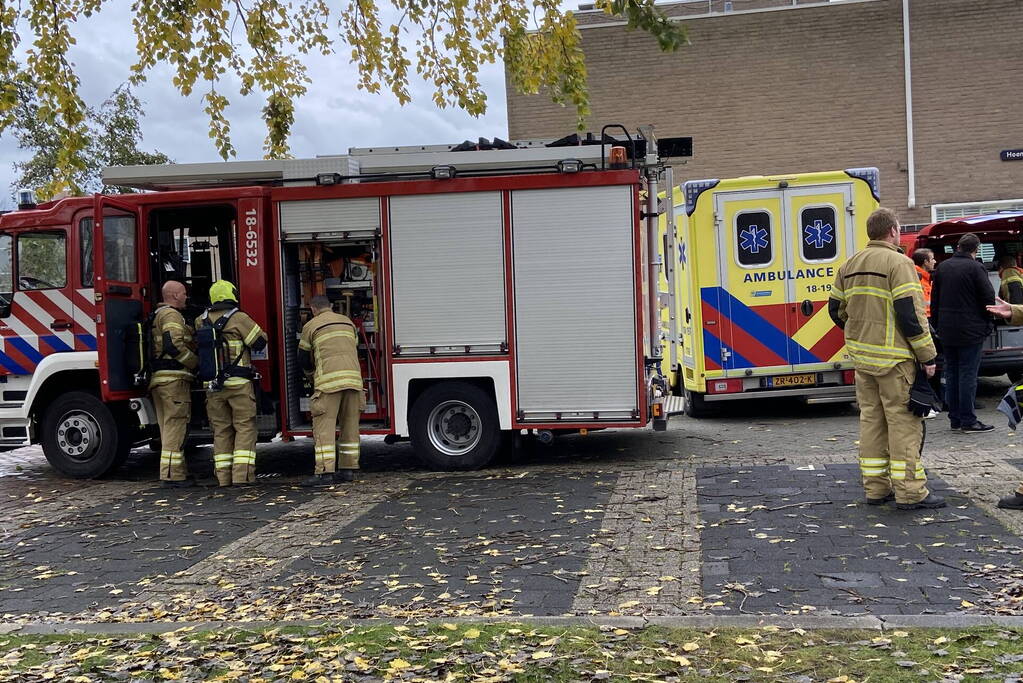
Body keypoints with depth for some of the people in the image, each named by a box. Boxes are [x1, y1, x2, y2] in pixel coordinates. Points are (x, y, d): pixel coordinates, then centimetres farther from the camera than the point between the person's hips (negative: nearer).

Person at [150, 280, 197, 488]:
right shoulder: (171, 315, -9)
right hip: (173, 378, -10)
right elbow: (174, 345, -21)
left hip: (158, 379, 10)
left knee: (170, 429, 12)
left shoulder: (157, 315, 24)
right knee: (175, 426, -9)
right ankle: (172, 475, -9)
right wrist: (195, 362, -10)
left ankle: (178, 473, 17)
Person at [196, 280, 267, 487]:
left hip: (213, 385, 4)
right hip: (239, 384, -4)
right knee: (245, 427, 1)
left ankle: (224, 477, 9)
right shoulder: (239, 318, -8)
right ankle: (242, 474, -7)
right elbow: (260, 341, -5)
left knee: (221, 430, 10)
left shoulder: (201, 321, 7)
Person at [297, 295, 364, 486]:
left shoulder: (311, 326, 7)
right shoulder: (347, 322, 21)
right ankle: (348, 469, 12)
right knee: (350, 424, 10)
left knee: (324, 426, -4)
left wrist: (310, 372, 35)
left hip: (329, 380, -5)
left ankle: (324, 472, -10)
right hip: (353, 377, 5)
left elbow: (303, 358, 15)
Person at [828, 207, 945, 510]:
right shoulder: (898, 263, -12)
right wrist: (927, 356, -11)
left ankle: (876, 488, 17)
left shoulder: (849, 266, 12)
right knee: (904, 421, -2)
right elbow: (910, 314, -17)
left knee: (871, 419, 12)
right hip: (894, 359, -7)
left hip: (861, 357, 7)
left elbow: (837, 310, 17)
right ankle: (910, 492, 1)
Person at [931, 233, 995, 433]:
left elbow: (934, 299, 13)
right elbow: (988, 298, -10)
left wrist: (937, 325, 18)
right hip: (970, 331, -6)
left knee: (951, 373, 11)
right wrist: (986, 324, 3)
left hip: (946, 331, 6)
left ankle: (954, 418, 15)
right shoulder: (975, 268, -10)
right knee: (968, 374, -3)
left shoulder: (942, 267, 8)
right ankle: (968, 421, -2)